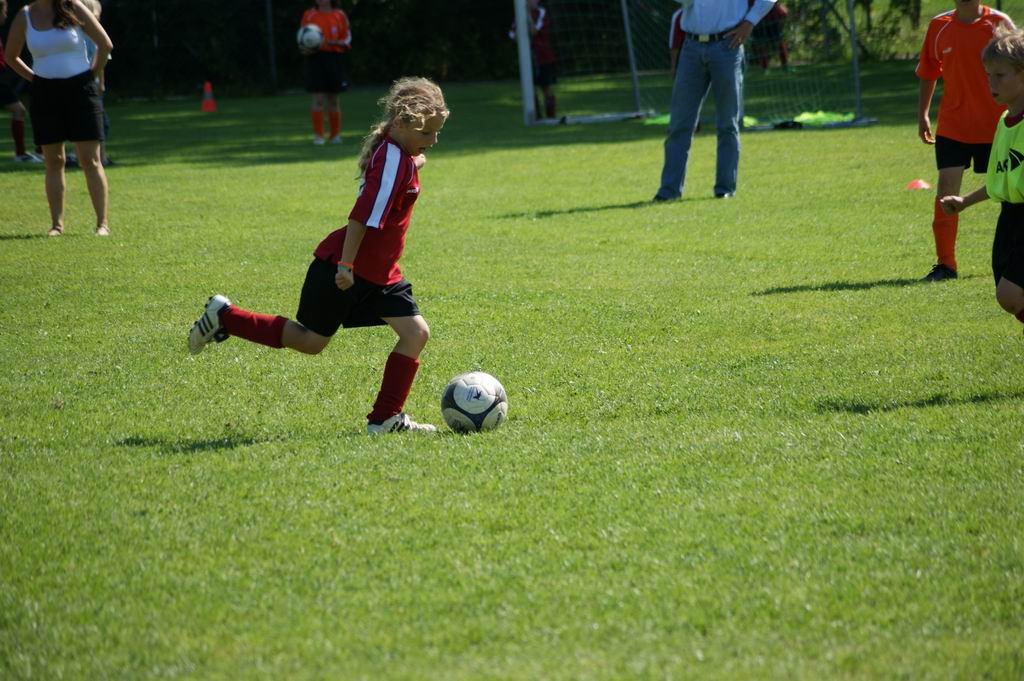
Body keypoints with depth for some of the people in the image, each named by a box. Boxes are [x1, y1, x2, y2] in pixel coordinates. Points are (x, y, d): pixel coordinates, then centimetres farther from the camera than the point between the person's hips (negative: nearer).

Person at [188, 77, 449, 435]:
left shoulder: (398, 152, 6)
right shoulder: (393, 161, -23)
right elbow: (364, 216, -27)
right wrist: (347, 265, -28)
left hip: (378, 272, 9)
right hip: (343, 267, -9)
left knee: (416, 333, -2)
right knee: (310, 340, 3)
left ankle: (386, 418, 3)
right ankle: (224, 317, 18)